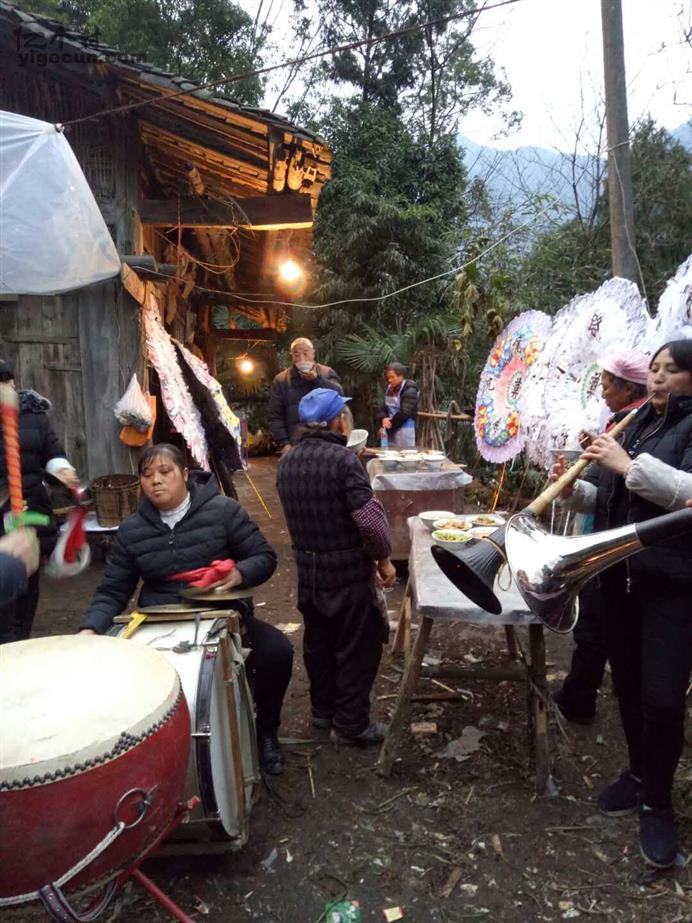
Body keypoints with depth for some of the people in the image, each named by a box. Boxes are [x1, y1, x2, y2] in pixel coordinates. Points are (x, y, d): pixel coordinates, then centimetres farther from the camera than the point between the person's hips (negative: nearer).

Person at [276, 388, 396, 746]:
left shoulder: (287, 462, 2)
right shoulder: (342, 459, -20)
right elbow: (369, 518, -24)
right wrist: (384, 558, -10)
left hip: (307, 569, 7)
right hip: (348, 571, -7)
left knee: (318, 642, 21)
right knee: (357, 647, 8)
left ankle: (323, 709, 37)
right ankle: (351, 724, 19)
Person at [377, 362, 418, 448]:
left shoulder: (410, 390, -11)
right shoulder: (389, 389, 13)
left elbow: (404, 413, -19)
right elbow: (384, 408, 11)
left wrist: (390, 424, -11)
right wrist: (383, 419, -11)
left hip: (404, 431, -7)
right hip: (391, 431, 7)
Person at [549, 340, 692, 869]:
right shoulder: (635, 424, 13)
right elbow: (605, 498, 14)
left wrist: (629, 465, -25)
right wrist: (572, 489, -5)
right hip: (621, 573, 6)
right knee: (627, 684, 15)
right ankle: (640, 774, 36)